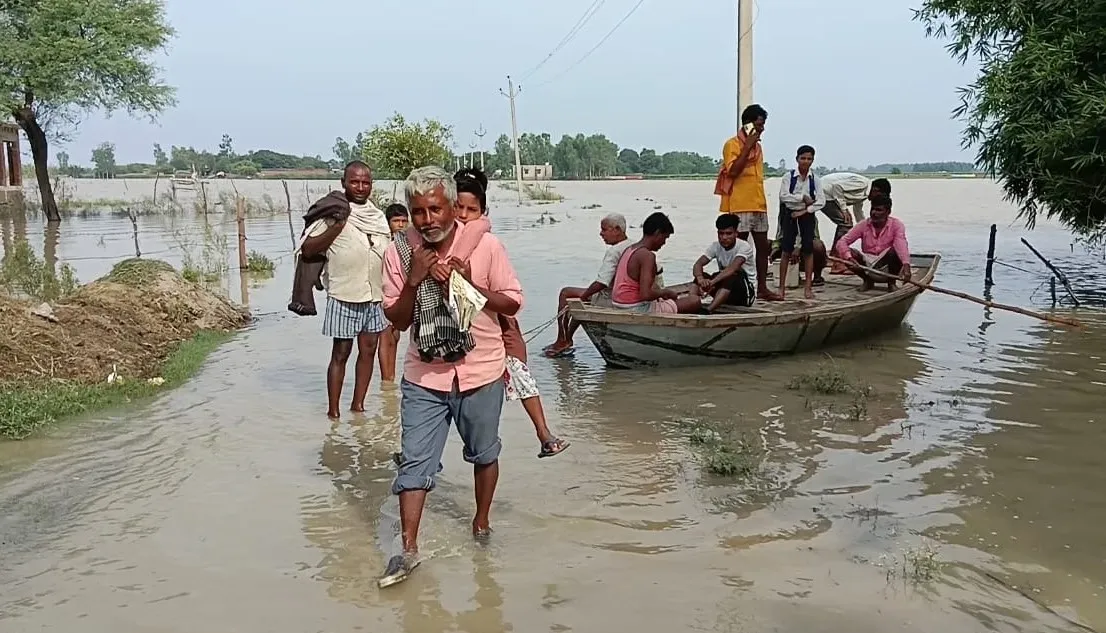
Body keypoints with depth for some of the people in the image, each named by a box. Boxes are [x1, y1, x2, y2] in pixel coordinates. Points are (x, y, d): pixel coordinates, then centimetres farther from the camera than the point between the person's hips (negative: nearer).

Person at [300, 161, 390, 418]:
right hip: (344, 297, -5)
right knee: (341, 353, 1)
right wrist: (337, 227, -20)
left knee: (368, 350, 10)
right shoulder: (334, 212, -7)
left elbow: (389, 255, 18)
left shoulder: (379, 216, 10)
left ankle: (358, 404, 22)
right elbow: (307, 249, -11)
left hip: (375, 296, 5)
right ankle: (333, 410, 10)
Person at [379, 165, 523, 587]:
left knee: (484, 453, 17)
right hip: (424, 377, 1)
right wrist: (414, 281, -20)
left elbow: (513, 303, -6)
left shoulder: (485, 246, -12)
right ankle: (409, 549, 8)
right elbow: (397, 320, -3)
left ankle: (482, 521, 39)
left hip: (481, 372, 0)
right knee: (414, 461, -1)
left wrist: (469, 283, -21)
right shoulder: (399, 253, -7)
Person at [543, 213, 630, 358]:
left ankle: (562, 341, 6)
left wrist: (584, 295, -14)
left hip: (608, 300, -9)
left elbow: (602, 282, -29)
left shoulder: (613, 251, -22)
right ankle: (567, 340, 34)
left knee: (565, 293, 3)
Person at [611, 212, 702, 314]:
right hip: (638, 310, -10)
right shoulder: (647, 256, -18)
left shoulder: (629, 250, 9)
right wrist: (666, 292, -8)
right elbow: (646, 294, -27)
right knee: (695, 301, -8)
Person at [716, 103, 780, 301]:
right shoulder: (732, 144, -7)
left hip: (758, 205, 8)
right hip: (740, 206, -8)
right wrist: (747, 146, -18)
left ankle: (762, 288, 14)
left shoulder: (758, 146, 17)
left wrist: (763, 203, 19)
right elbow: (733, 170, -21)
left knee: (763, 246, 8)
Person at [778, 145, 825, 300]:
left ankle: (808, 287, 5)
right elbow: (783, 196, -16)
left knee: (808, 250, -1)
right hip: (790, 214, -2)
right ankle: (782, 286, 2)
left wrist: (805, 211, -13)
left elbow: (821, 200, -4)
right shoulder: (788, 177, -5)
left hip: (807, 215, 2)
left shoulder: (814, 179, 1)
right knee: (786, 250, -3)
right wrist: (803, 198, -14)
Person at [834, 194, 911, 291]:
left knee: (894, 250, -32)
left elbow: (902, 245, -28)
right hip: (868, 265, 2)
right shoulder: (863, 225, -3)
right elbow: (842, 242, -14)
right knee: (847, 252, -21)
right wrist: (849, 258, -35)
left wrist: (906, 265, -47)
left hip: (887, 265, -2)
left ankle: (891, 282, -6)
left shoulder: (896, 225, -8)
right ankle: (868, 280, 2)